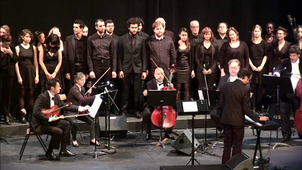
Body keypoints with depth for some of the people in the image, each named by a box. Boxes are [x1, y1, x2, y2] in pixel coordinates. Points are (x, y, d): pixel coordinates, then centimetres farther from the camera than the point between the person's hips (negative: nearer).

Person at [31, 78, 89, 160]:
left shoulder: (56, 97, 3)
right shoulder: (42, 97, -23)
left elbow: (65, 106, 13)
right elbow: (36, 113, -30)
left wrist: (80, 108, 3)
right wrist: (49, 119, -30)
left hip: (50, 121, 9)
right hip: (39, 124, -9)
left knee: (66, 124, 6)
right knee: (58, 131, -25)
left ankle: (63, 150, 12)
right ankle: (49, 153, -4)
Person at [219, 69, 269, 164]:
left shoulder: (226, 86, 0)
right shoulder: (244, 90, -16)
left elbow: (221, 103, 5)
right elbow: (246, 110, -14)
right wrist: (258, 118, -4)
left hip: (226, 119, 5)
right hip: (238, 120, -5)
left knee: (227, 144, 15)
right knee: (237, 145, 7)